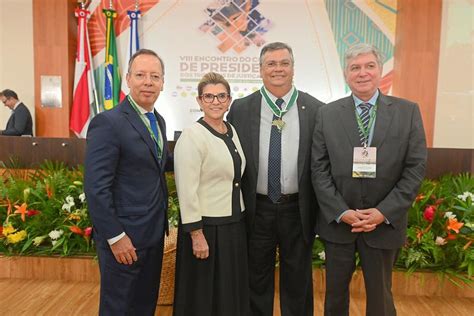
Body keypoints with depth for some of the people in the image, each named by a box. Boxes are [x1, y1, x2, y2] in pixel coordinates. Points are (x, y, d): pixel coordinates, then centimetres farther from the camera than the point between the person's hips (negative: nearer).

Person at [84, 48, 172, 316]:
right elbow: (96, 187, -18)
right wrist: (116, 237, -18)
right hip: (125, 236, -7)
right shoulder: (108, 122, -16)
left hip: (154, 232, 8)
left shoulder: (159, 121, 9)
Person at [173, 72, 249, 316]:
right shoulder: (191, 136, -15)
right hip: (206, 225, -7)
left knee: (233, 291, 19)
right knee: (204, 296, 10)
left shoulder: (232, 132, 7)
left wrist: (240, 217, 13)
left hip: (235, 223, 7)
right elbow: (187, 190, -18)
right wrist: (196, 235, -18)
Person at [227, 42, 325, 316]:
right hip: (257, 208, 1)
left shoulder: (316, 110, -4)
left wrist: (322, 211, -1)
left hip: (298, 208, 0)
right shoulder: (240, 109, -2)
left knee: (298, 280, 18)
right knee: (257, 279, 18)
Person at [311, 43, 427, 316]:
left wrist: (384, 212, -13)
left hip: (385, 221, 0)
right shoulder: (328, 114, -1)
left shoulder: (408, 112, -1)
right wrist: (341, 212, -13)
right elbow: (319, 169, -4)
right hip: (337, 221, 1)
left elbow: (416, 168, -4)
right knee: (335, 291, 17)